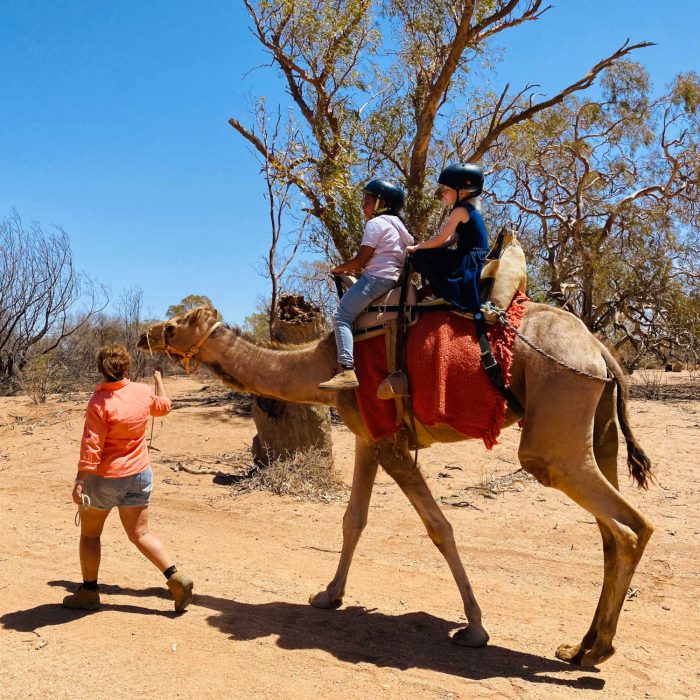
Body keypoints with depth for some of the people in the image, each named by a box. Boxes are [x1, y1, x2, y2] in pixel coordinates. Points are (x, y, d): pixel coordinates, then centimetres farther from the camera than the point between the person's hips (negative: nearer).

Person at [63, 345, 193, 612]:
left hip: (105, 478, -5)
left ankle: (89, 593, 25)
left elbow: (91, 447, -22)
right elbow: (164, 406, 19)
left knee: (89, 534, 16)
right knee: (140, 533, 13)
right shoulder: (143, 391, -4)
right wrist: (159, 378, 35)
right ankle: (176, 578, 1)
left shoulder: (100, 402, -19)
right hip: (140, 474, 5)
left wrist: (79, 482, -19)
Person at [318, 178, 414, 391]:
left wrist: (339, 269, 6)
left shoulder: (375, 223, -5)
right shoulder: (397, 224, 22)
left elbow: (361, 259, -11)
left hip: (377, 277, -10)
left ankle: (347, 370, -30)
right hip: (394, 277, 10)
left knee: (342, 315, -16)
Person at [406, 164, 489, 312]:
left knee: (420, 256, -15)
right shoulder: (471, 209, 15)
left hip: (468, 263, -10)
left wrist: (416, 248, 1)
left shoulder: (461, 210, -14)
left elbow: (439, 240, -14)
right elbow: (452, 239, 16)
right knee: (426, 255, 19)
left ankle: (454, 298, -16)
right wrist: (420, 247, 10)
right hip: (473, 260, 10)